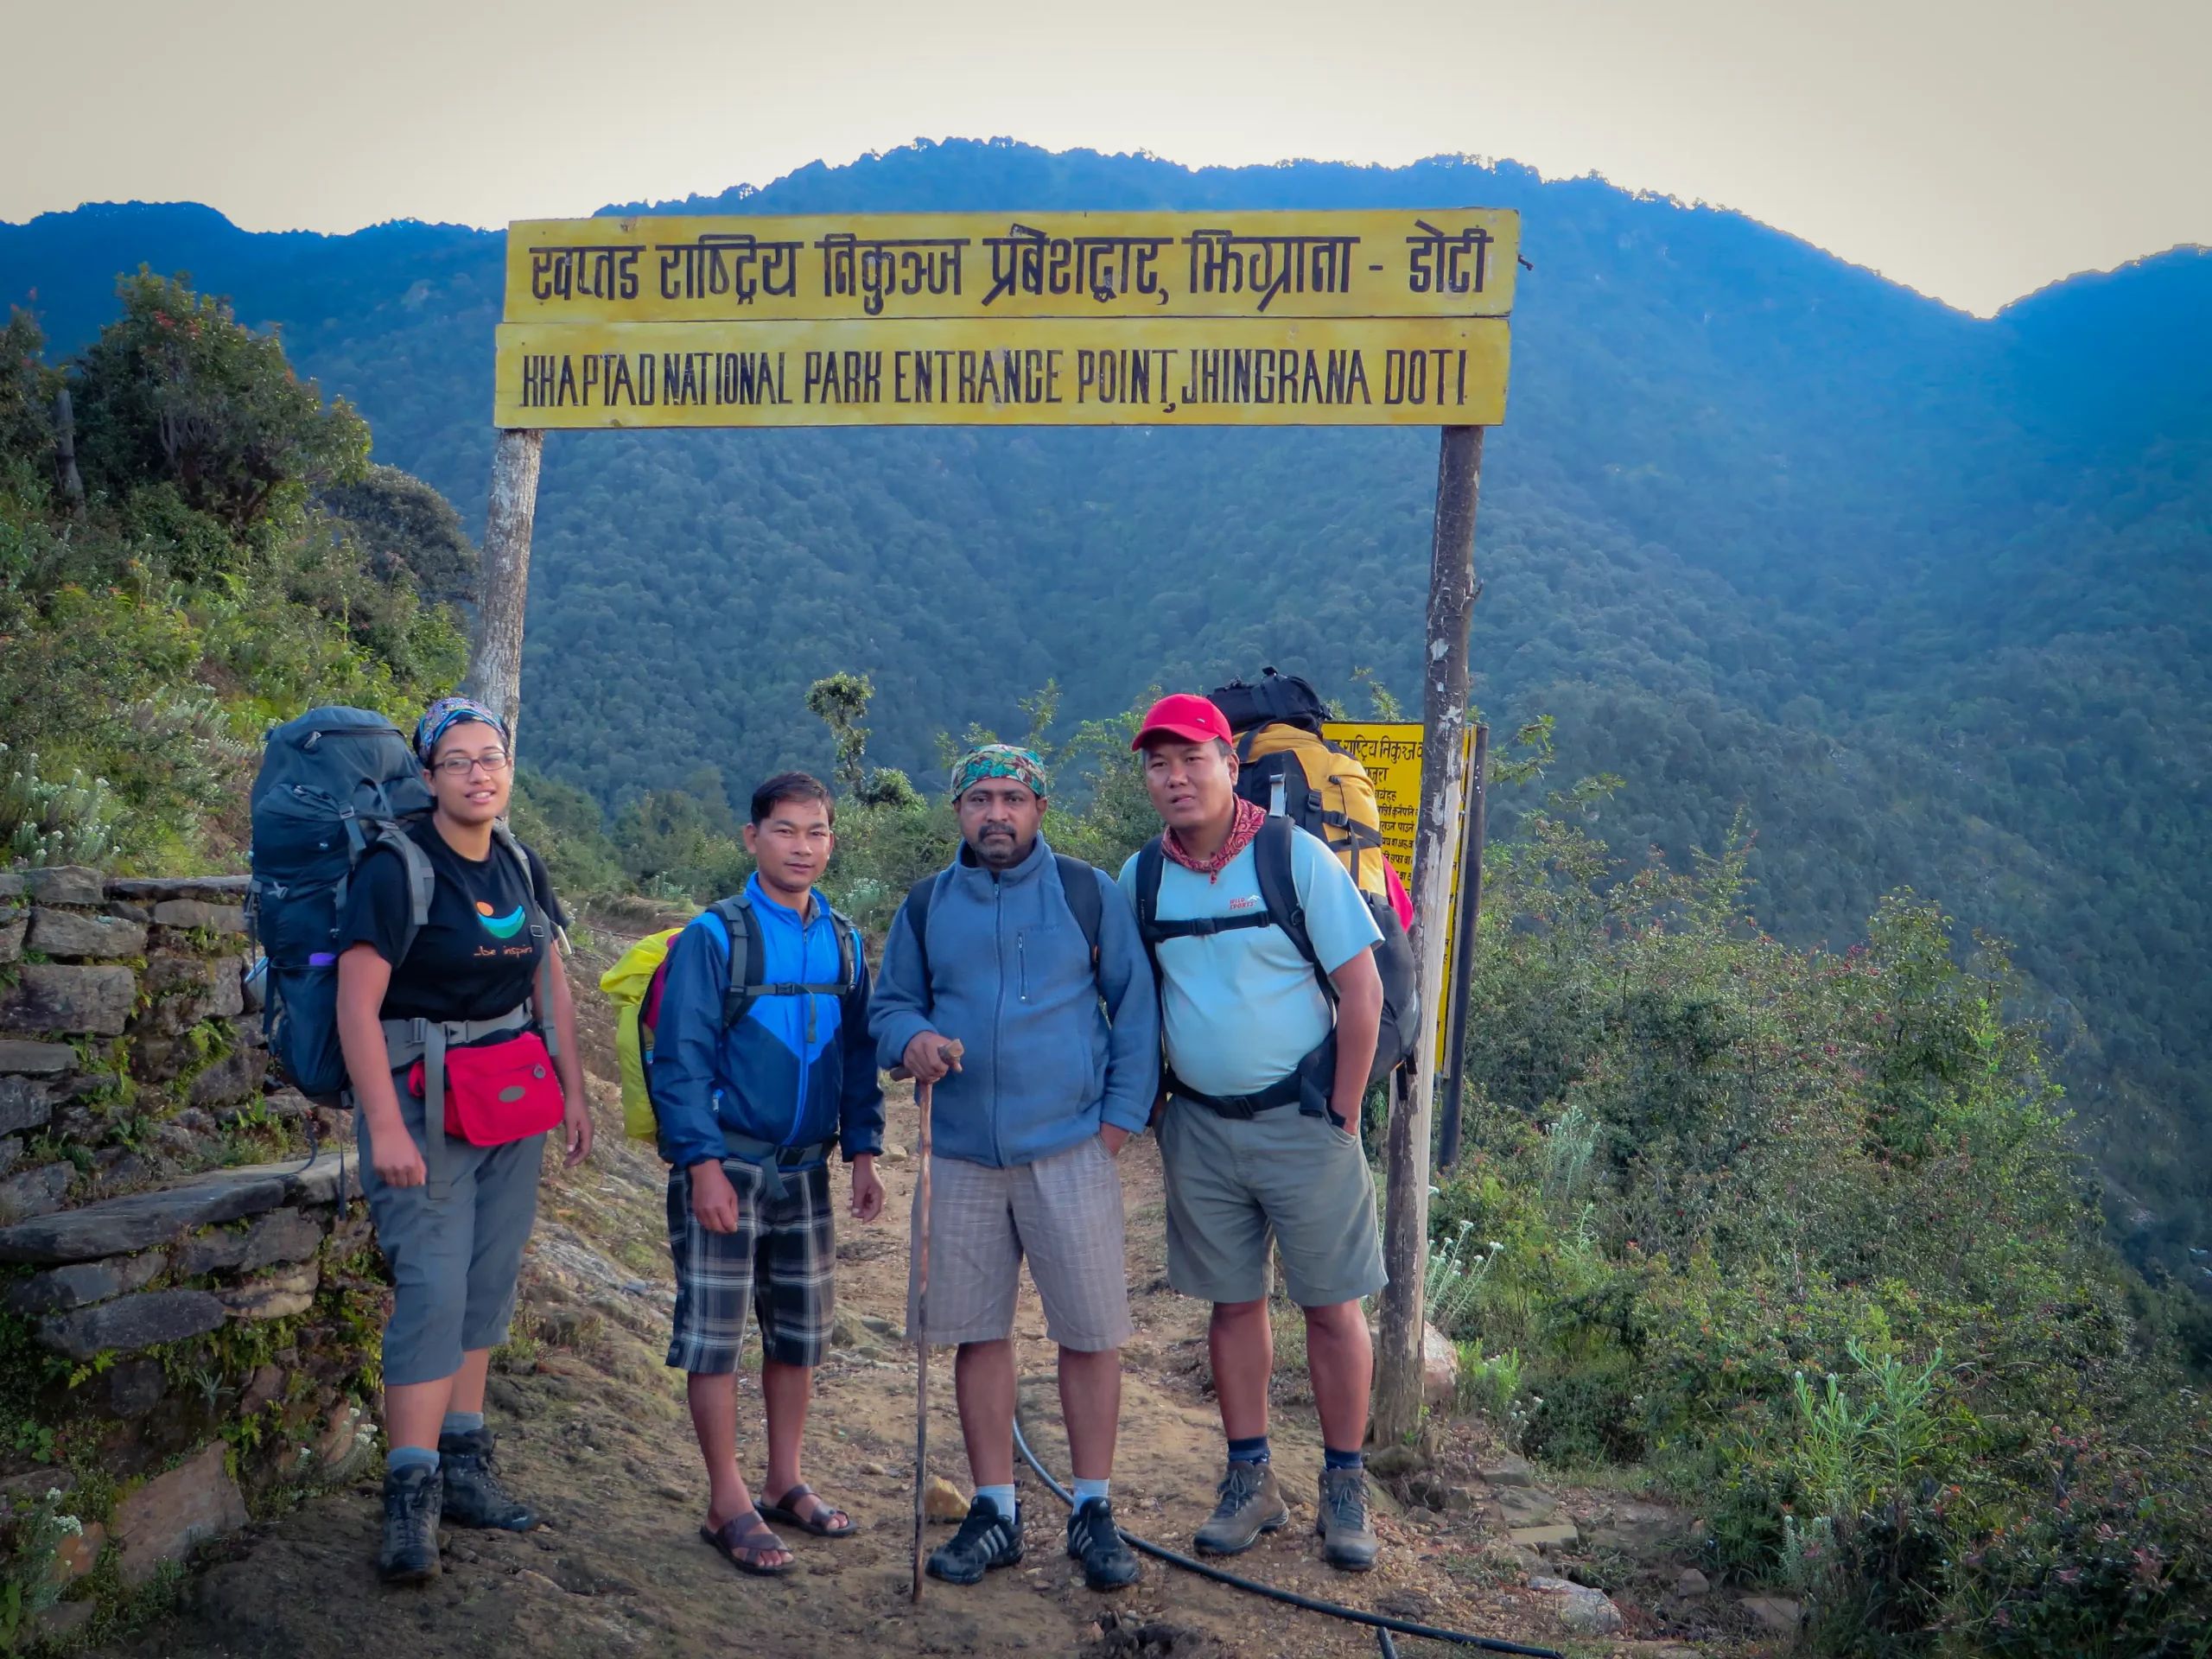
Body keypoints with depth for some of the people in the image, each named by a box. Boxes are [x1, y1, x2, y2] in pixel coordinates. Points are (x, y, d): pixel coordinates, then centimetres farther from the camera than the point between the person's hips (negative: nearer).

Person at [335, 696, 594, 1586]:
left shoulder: (521, 867, 8)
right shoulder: (395, 869, -13)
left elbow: (550, 981, 16)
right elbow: (358, 1002, -17)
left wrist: (572, 1092, 13)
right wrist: (384, 1127, -22)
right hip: (422, 1098, -6)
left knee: (489, 1284, 10)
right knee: (434, 1288, -11)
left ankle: (464, 1468, 19)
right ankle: (410, 1497, -6)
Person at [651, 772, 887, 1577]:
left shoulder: (841, 941, 7)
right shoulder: (714, 936, -8)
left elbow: (856, 1052, 13)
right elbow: (681, 1058, -10)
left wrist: (862, 1151, 7)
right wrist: (704, 1162, -16)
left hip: (805, 1171, 5)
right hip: (726, 1168, -5)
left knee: (799, 1331, 12)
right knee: (715, 1336, 0)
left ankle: (786, 1482, 27)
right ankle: (728, 1504, 10)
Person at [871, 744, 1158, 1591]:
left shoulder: (1088, 892, 1)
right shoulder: (926, 906, 9)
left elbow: (1136, 1008, 3)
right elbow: (891, 1004, 14)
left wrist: (1121, 1115, -5)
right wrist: (911, 1038, -9)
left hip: (1071, 1152, -2)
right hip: (963, 1156, 3)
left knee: (1090, 1333, 0)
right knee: (978, 1335, 7)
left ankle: (1093, 1512, 13)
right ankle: (994, 1512, 19)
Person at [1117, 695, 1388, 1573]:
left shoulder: (1295, 855, -10)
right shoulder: (1141, 876, 2)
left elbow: (1362, 989, -9)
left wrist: (1342, 1115, -9)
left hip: (1299, 1120, -3)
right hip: (1199, 1127, 4)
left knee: (1331, 1303, 3)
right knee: (1233, 1302, 11)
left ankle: (1345, 1488, 15)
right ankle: (1250, 1481, 22)